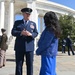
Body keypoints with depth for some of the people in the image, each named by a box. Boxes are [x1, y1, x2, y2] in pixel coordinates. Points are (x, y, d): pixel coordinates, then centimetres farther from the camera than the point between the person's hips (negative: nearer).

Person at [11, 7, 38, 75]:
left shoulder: (33, 23, 15)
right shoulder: (17, 22, 12)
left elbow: (36, 33, 6)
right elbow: (13, 32, 1)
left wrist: (30, 34, -16)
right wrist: (21, 33, -17)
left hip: (29, 47, 1)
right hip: (19, 47, -1)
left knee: (30, 64, 4)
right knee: (19, 64, 4)